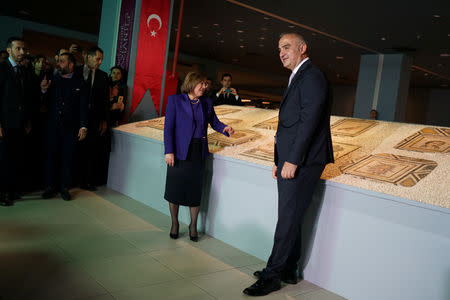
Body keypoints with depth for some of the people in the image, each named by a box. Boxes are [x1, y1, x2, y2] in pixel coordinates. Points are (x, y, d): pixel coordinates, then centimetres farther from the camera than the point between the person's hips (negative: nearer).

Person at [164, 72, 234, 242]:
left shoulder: (206, 102, 8)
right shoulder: (175, 100, -2)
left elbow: (214, 122, 14)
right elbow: (168, 127, -6)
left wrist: (225, 129, -8)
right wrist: (169, 151, -13)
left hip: (198, 153, 3)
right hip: (179, 152, -3)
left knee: (195, 189, 8)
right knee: (175, 189, 6)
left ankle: (193, 226, 24)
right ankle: (175, 224, 26)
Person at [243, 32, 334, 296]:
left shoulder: (312, 76, -10)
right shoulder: (298, 78, 22)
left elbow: (309, 121, -19)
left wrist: (292, 160, -20)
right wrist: (280, 161, 18)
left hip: (302, 162, -10)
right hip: (292, 161, 10)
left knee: (288, 219, -3)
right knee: (290, 218, 14)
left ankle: (272, 276, 7)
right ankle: (288, 271, 25)